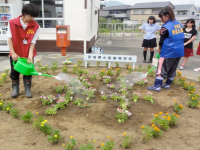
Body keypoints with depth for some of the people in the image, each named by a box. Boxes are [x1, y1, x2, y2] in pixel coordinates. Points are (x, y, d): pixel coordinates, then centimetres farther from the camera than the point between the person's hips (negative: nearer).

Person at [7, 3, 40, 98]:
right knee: (14, 72, 10)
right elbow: (10, 38, -6)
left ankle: (27, 90, 21)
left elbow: (33, 42, -9)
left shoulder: (36, 26, -10)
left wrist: (30, 55, -19)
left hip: (28, 54, 0)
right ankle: (15, 89, 26)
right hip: (15, 54, 1)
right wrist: (13, 53, -11)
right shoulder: (12, 23, -10)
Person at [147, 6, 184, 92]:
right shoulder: (179, 24, 9)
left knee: (161, 69, 0)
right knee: (172, 69, 15)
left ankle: (157, 86, 2)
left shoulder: (165, 27, -14)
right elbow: (180, 37, 13)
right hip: (179, 51, 8)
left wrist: (159, 49, 11)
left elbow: (162, 40, -7)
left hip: (168, 52, -7)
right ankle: (167, 84, 25)